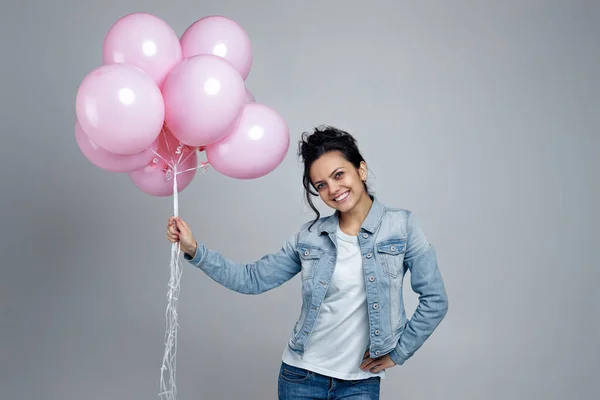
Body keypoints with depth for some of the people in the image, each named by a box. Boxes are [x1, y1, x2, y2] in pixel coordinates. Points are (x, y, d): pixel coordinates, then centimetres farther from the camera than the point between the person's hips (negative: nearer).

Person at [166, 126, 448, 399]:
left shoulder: (401, 225, -8)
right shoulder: (309, 236, -1)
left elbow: (434, 300, -5)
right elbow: (252, 279, 0)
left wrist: (398, 352, -4)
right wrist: (194, 250, -7)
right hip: (300, 375, 2)